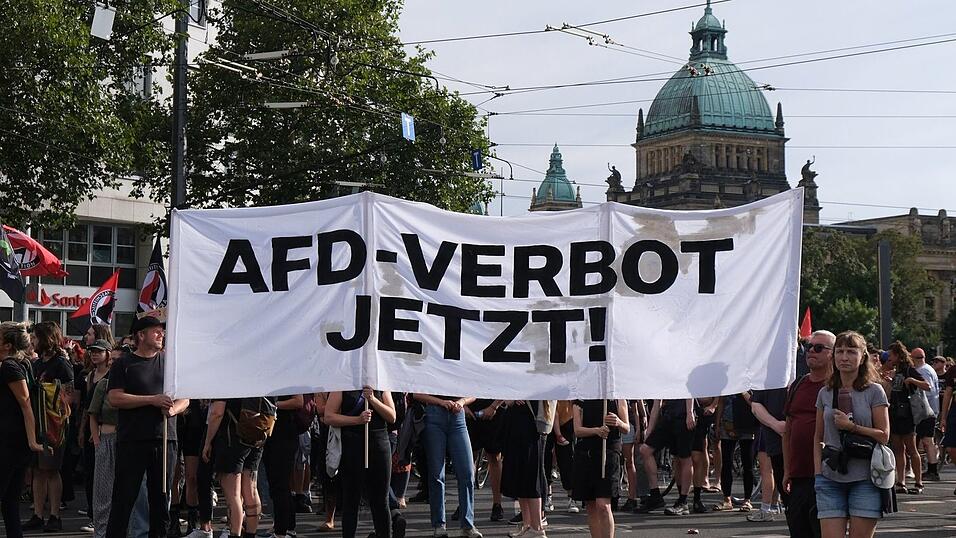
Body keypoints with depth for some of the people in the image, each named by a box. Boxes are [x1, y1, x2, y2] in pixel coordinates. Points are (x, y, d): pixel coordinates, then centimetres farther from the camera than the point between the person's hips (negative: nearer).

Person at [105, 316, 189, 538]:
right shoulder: (124, 364, 2)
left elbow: (184, 398, 14)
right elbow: (114, 398, -8)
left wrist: (173, 409, -9)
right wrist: (152, 400, -14)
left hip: (164, 437, 4)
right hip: (132, 440, -4)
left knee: (161, 495, 7)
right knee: (125, 495, -2)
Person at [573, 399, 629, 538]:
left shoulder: (618, 400, 6)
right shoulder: (580, 401, 8)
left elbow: (627, 429, 6)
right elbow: (577, 431, 0)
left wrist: (618, 423, -18)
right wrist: (597, 430, -20)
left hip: (609, 453, -3)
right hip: (584, 453, 3)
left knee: (603, 505, -14)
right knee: (590, 506, 6)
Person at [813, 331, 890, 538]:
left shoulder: (874, 391, 1)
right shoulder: (825, 393, 10)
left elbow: (883, 435, -2)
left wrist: (852, 427, -11)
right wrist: (818, 473, 4)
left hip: (864, 478, -2)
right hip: (830, 478, 2)